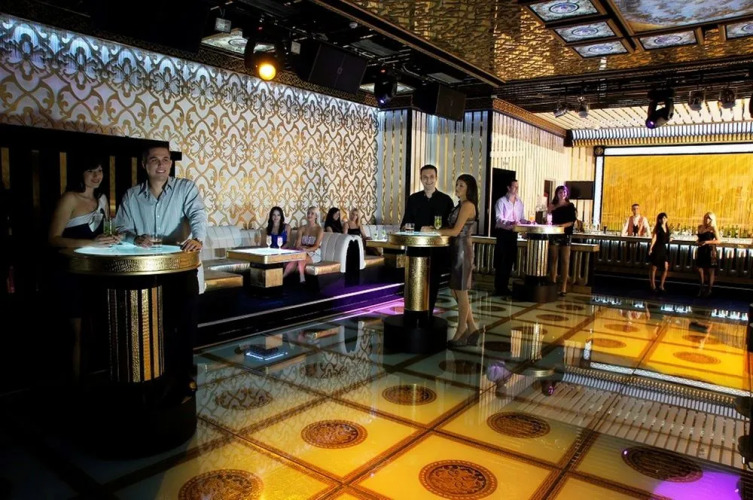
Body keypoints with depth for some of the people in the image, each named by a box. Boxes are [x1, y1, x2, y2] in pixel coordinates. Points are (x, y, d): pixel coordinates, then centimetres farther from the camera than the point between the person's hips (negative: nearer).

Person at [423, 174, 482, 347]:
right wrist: (434, 229, 0)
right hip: (456, 250, 9)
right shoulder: (461, 205, 16)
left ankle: (461, 333, 13)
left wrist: (432, 231, -13)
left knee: (461, 292, 1)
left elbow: (455, 231, -18)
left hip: (463, 250, -9)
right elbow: (453, 228, 12)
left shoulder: (468, 205, -12)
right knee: (456, 292, 12)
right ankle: (472, 328, 21)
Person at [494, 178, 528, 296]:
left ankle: (505, 287, 19)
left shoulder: (519, 202, 12)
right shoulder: (501, 201, -7)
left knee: (510, 261, 10)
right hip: (503, 233, -6)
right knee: (501, 262, -3)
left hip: (513, 233, 6)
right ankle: (498, 288, 3)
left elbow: (521, 218, 16)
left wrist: (526, 222, -4)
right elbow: (499, 219, -16)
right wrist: (510, 223, -31)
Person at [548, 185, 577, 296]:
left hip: (566, 235, -3)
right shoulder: (553, 206, 11)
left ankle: (564, 287, -2)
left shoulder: (570, 206, 2)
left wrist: (562, 225, -19)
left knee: (565, 261, -2)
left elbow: (572, 222, -7)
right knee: (553, 259, 4)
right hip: (554, 234, 3)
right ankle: (553, 284, 10)